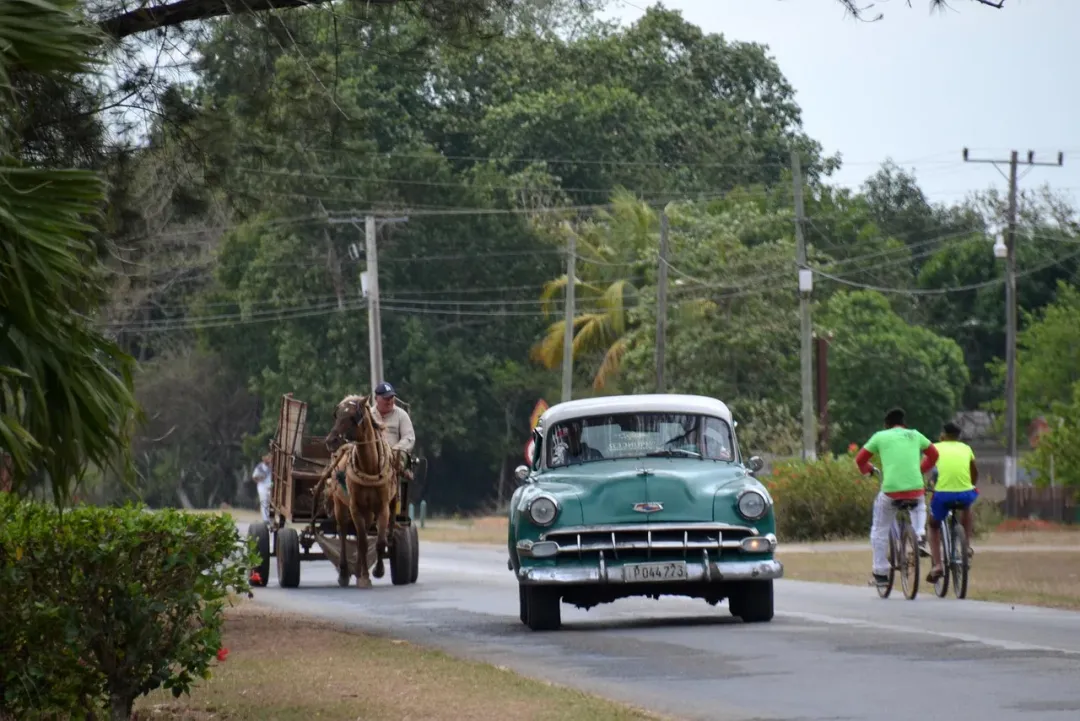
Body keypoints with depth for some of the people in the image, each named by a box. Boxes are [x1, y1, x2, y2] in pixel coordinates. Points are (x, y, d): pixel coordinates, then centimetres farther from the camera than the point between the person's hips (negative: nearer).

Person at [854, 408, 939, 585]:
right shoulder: (915, 435, 15)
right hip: (915, 488, 2)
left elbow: (860, 459, 16)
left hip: (890, 490, -2)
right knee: (919, 508, 38)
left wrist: (868, 470, 37)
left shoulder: (880, 437, 9)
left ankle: (880, 572, 14)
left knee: (879, 530, 16)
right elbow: (933, 454, 28)